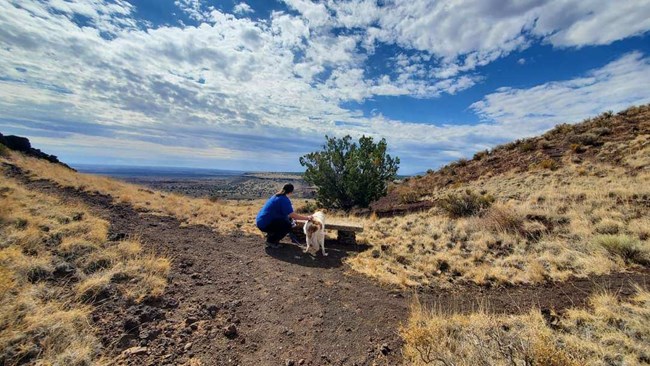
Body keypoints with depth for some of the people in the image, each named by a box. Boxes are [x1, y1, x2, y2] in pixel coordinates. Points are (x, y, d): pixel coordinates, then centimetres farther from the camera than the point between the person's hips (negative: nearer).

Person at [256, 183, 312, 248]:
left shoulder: (277, 196, 11)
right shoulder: (284, 199, -18)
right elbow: (293, 215, -21)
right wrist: (307, 218, -11)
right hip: (264, 224, -10)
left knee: (288, 218, 13)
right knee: (288, 225, -16)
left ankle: (271, 234, 17)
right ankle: (270, 241, -3)